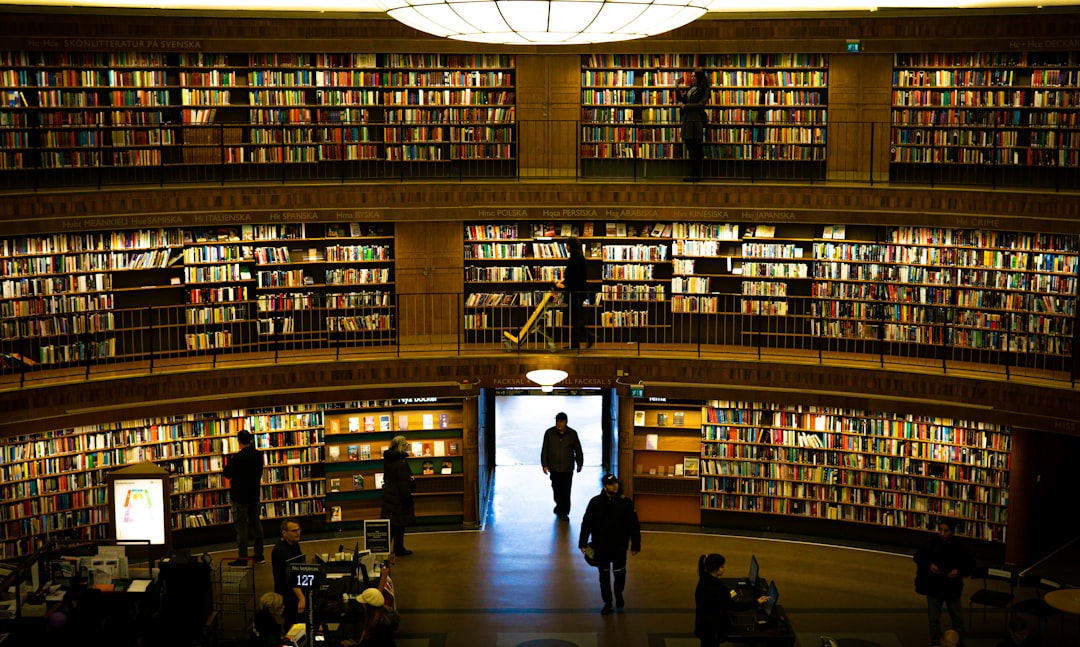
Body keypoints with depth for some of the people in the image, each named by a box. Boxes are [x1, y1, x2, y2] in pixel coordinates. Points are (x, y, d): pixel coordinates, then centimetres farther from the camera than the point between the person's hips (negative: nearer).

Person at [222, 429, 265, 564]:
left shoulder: (237, 458, -22)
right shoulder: (258, 455, -4)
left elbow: (226, 474, -12)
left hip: (239, 497, -6)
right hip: (254, 495, 6)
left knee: (241, 527, 0)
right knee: (256, 525, 14)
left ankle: (243, 559, 4)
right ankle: (259, 556, 20)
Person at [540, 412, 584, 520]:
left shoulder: (572, 434, -4)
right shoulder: (549, 433, -5)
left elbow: (578, 450, 7)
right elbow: (544, 450, 1)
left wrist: (580, 463, 13)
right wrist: (544, 464, -1)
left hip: (568, 468, -1)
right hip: (554, 468, 1)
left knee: (566, 491, -3)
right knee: (556, 490, 9)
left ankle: (564, 512, 6)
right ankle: (559, 505, 36)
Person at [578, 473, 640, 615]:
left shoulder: (626, 503, -11)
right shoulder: (595, 502, -9)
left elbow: (634, 525, -6)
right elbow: (586, 523, -4)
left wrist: (635, 545, -4)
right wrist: (583, 543, -5)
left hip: (619, 546, -1)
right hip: (601, 546, 1)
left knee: (619, 573, 13)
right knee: (604, 575, 11)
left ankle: (619, 594, 42)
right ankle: (607, 603, 27)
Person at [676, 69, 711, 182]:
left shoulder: (704, 90, -4)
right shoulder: (689, 89, 17)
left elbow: (701, 105, -12)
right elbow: (680, 99, 12)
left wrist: (686, 106, -9)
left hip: (697, 121, -8)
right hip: (688, 121, 8)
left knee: (696, 148, -5)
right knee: (690, 146, 10)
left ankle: (697, 175, -1)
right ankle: (693, 174, 16)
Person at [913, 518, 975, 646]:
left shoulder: (959, 547, -14)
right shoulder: (931, 543, -16)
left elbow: (970, 564, -1)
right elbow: (918, 557, -4)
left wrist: (959, 571, -19)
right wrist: (929, 565, -21)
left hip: (953, 588, 1)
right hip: (933, 587, -1)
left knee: (957, 618, 13)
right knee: (934, 618, 10)